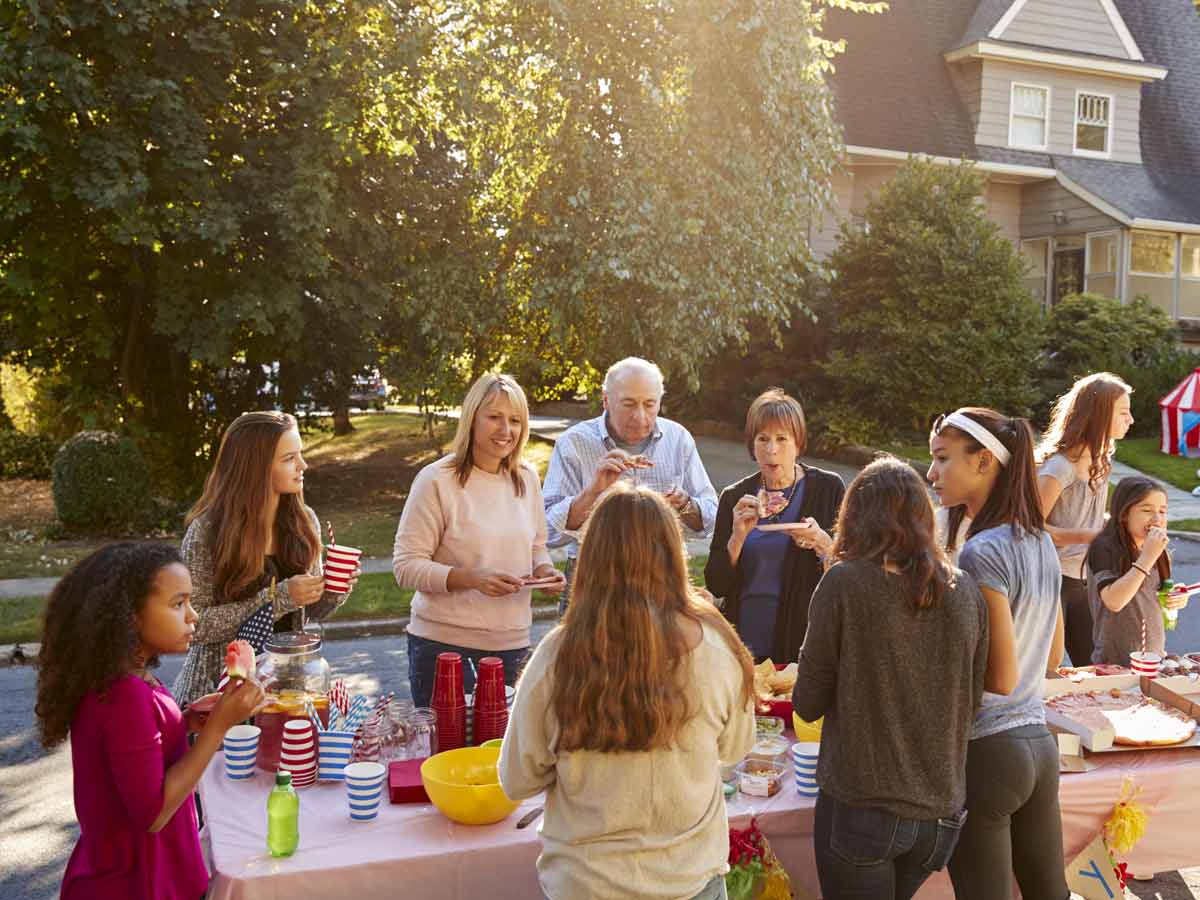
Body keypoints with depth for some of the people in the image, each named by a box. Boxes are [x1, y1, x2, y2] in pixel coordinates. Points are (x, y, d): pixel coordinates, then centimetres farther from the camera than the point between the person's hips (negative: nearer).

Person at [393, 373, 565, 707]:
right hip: (443, 643, -5)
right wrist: (471, 578, -24)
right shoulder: (436, 480, -10)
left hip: (512, 643, 5)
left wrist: (543, 570, -4)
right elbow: (406, 566, -12)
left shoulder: (527, 479, 6)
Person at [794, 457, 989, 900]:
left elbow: (808, 703, -8)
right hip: (941, 813, 5)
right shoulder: (966, 593, 0)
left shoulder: (844, 583, -13)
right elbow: (971, 704, 10)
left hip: (860, 806, -4)